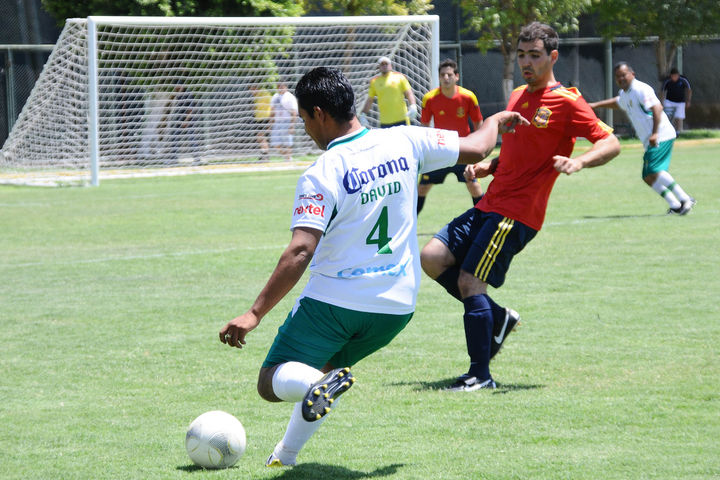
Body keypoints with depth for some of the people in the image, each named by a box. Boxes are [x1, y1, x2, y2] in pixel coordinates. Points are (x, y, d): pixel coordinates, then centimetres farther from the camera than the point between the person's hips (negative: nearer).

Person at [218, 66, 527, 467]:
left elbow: (300, 253, -24)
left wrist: (255, 314, -23)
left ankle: (322, 384, -29)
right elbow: (476, 149, 7)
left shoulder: (321, 175, -17)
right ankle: (287, 456, 26)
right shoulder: (404, 142, -3)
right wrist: (496, 121, 30)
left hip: (333, 302, -6)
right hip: (397, 304, 6)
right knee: (323, 366, 30)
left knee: (272, 382, 2)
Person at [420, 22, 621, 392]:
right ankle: (498, 317, 12)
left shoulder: (565, 102, -7)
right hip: (490, 205, 9)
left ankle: (480, 375, -4)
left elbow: (610, 143, -11)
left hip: (516, 213, -9)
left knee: (469, 282, -13)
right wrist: (487, 166, 9)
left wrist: (579, 161, -30)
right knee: (432, 257, 0)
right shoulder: (517, 97, 18)